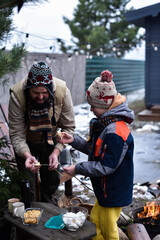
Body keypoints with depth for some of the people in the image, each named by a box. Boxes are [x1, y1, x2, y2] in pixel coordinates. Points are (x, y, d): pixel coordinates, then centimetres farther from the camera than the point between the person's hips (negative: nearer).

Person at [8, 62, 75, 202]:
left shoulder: (62, 91, -29)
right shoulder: (17, 95, -32)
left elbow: (68, 127, -18)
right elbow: (16, 134, -27)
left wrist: (56, 152, -30)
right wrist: (27, 155, -44)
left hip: (50, 140, 2)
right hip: (26, 143, -2)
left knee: (52, 180, 14)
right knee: (28, 182, -1)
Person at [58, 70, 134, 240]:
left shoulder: (115, 132, -29)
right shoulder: (104, 123, 4)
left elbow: (106, 167, -27)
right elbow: (94, 149, 15)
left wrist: (78, 169, -19)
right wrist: (74, 140, 3)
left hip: (114, 192, -9)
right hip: (105, 188, 9)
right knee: (95, 221, 21)